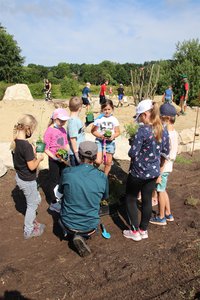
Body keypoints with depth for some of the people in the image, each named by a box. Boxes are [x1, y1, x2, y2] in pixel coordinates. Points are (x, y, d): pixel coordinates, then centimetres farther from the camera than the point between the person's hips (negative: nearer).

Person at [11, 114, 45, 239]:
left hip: (20, 177, 8)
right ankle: (28, 231, 30)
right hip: (27, 180, -8)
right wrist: (39, 158, -8)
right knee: (32, 205, 13)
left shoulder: (16, 141, -3)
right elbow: (32, 167, -24)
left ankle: (31, 220, 43)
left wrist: (32, 152, 1)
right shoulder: (26, 145, -29)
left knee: (37, 200, 25)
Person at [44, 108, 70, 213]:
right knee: (54, 180, 5)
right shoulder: (49, 131, -17)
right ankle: (53, 203, 19)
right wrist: (55, 157, -23)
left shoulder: (63, 129, 3)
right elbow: (46, 149, -15)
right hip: (54, 159, -6)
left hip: (63, 159, 7)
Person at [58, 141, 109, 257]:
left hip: (68, 224, 1)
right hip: (89, 227, 0)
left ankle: (72, 234, 10)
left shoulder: (67, 172, -16)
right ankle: (83, 236, 6)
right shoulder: (102, 177, -14)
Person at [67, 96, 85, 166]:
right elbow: (72, 139, -22)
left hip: (81, 152, 9)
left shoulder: (77, 119, 6)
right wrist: (77, 154, -20)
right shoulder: (73, 121, -21)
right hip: (76, 153, -9)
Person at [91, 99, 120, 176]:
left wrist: (113, 136, -18)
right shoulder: (99, 119, -4)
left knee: (108, 162, 10)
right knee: (98, 161, -13)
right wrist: (100, 136, -19)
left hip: (110, 142, 2)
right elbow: (93, 131, -3)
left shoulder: (114, 120, 1)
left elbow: (117, 132, 3)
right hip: (99, 141, -2)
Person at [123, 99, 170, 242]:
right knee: (147, 200, 18)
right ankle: (143, 230, 33)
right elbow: (166, 152, 9)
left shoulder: (143, 130, -23)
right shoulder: (164, 131, -2)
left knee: (131, 199, 14)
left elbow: (133, 153, -21)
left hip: (138, 172, -6)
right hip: (154, 172, 6)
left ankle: (135, 231, 22)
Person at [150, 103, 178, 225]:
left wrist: (159, 174, -18)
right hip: (168, 167, 9)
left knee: (160, 191, 7)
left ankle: (161, 218, 23)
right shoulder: (174, 132, 4)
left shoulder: (166, 135, -23)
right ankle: (168, 214, 35)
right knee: (162, 190, 22)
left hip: (163, 168, -9)